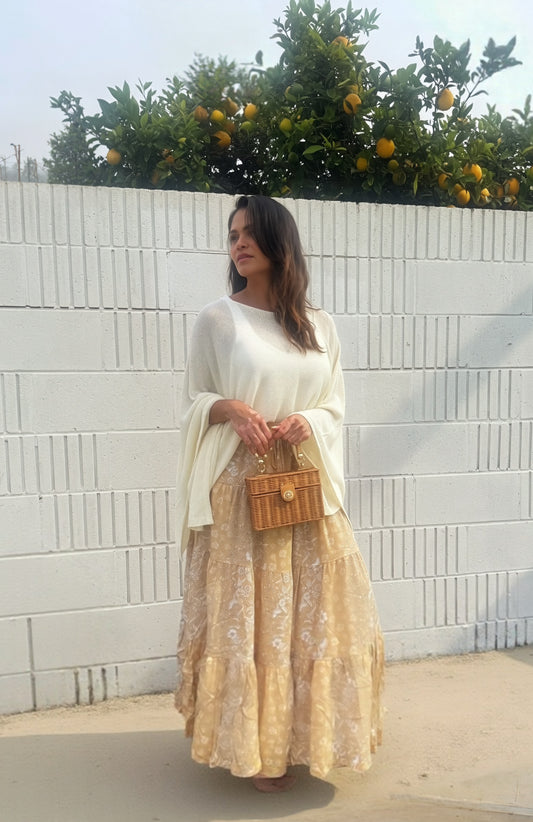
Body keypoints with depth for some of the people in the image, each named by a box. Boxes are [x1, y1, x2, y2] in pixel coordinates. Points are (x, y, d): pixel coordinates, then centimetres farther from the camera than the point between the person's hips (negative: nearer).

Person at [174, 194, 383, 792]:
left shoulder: (319, 325, 8)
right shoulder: (217, 318, 0)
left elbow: (335, 407, 10)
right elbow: (194, 400, 3)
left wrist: (307, 422, -11)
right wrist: (230, 409, -18)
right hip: (240, 484, -3)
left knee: (314, 606, 11)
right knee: (247, 611, 2)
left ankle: (306, 732, 33)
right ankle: (256, 746, 22)